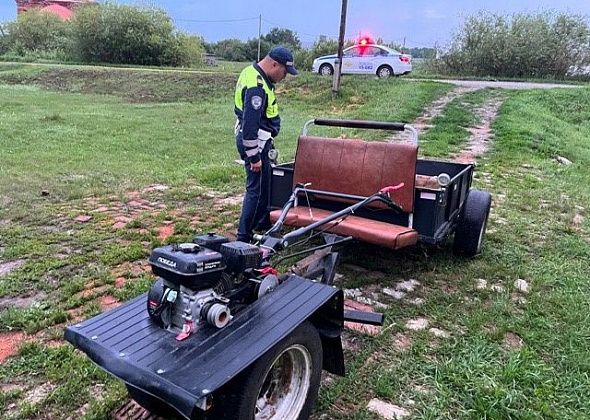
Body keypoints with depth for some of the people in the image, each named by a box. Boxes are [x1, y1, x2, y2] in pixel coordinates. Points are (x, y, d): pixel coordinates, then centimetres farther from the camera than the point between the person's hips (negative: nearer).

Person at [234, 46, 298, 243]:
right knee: (257, 188, -4)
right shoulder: (256, 87, -25)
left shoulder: (252, 72, 10)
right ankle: (244, 235, 4)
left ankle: (263, 223, 36)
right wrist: (254, 157, -23)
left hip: (256, 138, 11)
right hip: (254, 141, -11)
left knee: (265, 183, 21)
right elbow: (250, 125, -27)